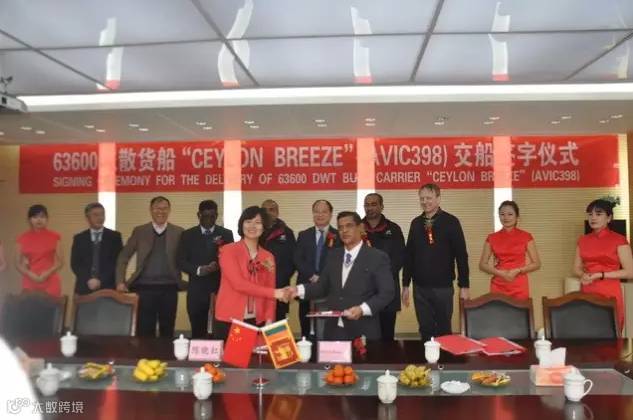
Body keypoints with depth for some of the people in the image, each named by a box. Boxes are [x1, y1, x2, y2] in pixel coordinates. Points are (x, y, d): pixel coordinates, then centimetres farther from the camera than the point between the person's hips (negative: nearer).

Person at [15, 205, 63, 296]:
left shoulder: (55, 237, 4)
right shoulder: (22, 238, 6)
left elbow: (60, 262, 4)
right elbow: (18, 264, 8)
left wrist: (48, 273, -11)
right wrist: (30, 274, -9)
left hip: (51, 283, -1)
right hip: (29, 283, 1)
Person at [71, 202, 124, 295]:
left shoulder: (114, 236, 6)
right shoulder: (79, 238, 11)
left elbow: (118, 262, -1)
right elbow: (75, 264, 4)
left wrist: (101, 280, -11)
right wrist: (88, 280, -12)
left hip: (108, 287, -1)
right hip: (85, 288, 1)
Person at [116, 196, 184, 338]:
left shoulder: (178, 232, 5)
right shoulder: (139, 231, 6)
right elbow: (123, 258, 9)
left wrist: (181, 280, -5)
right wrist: (120, 281, 1)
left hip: (169, 288, 0)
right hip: (144, 287, 0)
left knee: (167, 331, 7)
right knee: (144, 331, 3)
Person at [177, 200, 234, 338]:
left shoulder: (226, 234, 7)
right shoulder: (188, 235, 8)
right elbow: (180, 261, 2)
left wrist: (220, 265, -17)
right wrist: (198, 270, -14)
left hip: (221, 289, 0)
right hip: (196, 291, 1)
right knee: (197, 332, 4)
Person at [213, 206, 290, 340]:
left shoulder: (268, 257, 9)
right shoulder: (228, 250, -4)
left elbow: (269, 292, 8)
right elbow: (238, 283, -16)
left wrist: (269, 320, -7)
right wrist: (273, 292, -19)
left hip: (257, 322, 4)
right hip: (228, 321, -3)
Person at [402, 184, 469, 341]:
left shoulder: (450, 221, -5)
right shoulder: (416, 223, 6)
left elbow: (461, 255, -6)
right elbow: (409, 254, 10)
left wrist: (464, 286, -7)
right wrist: (405, 284, 9)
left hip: (443, 287, -3)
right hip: (420, 287, 3)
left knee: (443, 329, 7)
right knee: (425, 330, 11)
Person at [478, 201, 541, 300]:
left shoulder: (526, 237, 2)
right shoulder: (492, 238, 5)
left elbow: (536, 264, 3)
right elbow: (482, 265, 6)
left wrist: (517, 271, -11)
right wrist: (499, 272, -10)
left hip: (519, 287, -1)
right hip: (498, 287, 1)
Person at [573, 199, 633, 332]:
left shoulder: (619, 240, -4)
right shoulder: (583, 240, 9)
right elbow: (576, 268, 15)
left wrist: (600, 275, -14)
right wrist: (584, 275, -7)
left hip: (610, 294, -4)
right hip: (587, 293, 4)